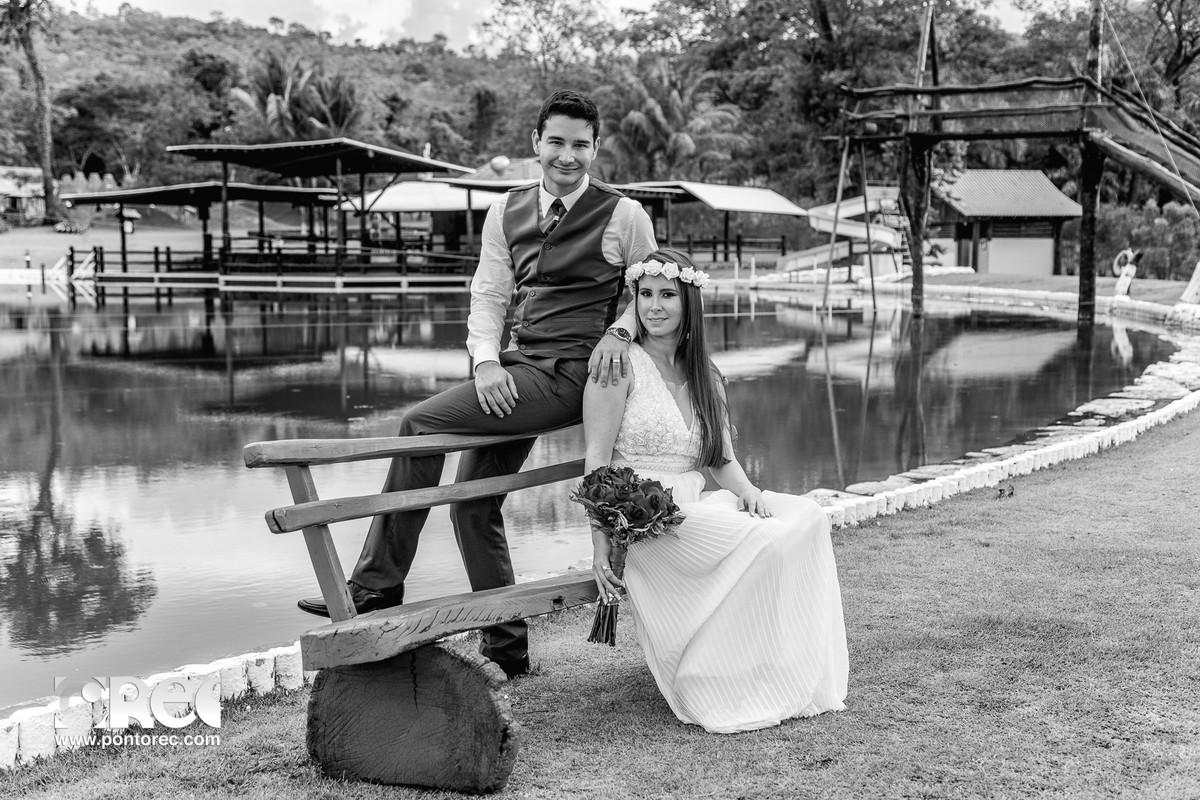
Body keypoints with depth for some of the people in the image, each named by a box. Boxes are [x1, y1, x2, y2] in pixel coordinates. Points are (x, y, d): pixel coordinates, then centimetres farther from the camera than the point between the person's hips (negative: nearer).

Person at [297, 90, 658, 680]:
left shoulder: (624, 216, 1)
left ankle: (375, 589, -12)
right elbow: (488, 294, 12)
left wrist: (619, 331, -10)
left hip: (569, 374, -7)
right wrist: (486, 361, -6)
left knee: (421, 423, -20)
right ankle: (504, 649, 16)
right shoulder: (506, 212, 14)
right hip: (515, 371, 7)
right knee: (472, 504, 4)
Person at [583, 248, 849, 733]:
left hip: (695, 510, 7)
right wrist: (600, 544, -16)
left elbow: (722, 460, 13)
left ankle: (802, 678, -12)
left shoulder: (706, 378, 17)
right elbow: (597, 461, -8)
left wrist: (748, 491, -10)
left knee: (807, 517, -14)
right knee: (766, 542, -25)